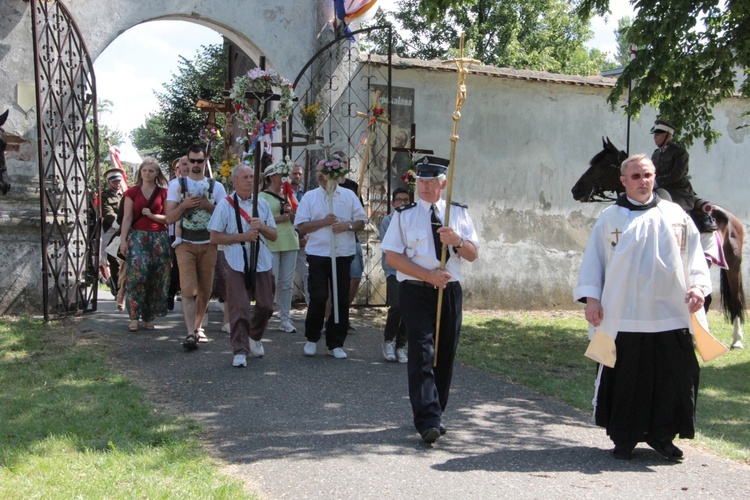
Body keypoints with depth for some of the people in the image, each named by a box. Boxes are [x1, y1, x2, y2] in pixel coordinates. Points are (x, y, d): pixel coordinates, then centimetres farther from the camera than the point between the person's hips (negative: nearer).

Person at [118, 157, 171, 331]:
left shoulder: (163, 193, 7)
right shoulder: (132, 192, 7)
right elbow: (127, 217, 3)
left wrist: (152, 215, -11)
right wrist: (123, 239, -4)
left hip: (158, 238, 1)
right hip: (137, 236, -1)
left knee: (156, 278, 0)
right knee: (136, 273, -14)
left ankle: (149, 317, 10)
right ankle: (134, 317, -6)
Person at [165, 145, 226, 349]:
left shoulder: (216, 186, 9)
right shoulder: (177, 185, 6)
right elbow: (169, 218, 2)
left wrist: (209, 206, -11)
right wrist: (185, 205, -15)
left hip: (208, 244, 2)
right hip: (185, 244, -2)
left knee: (205, 290, 7)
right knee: (188, 289, -13)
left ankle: (198, 327, 24)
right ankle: (190, 333, -18)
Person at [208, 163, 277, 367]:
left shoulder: (263, 204, 12)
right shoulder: (225, 205, 0)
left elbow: (274, 236, 11)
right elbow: (214, 238, -3)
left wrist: (262, 227, -10)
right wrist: (243, 236, -13)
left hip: (262, 263, 4)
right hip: (236, 264, -4)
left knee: (265, 306, 8)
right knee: (239, 308, -6)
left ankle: (254, 337, 35)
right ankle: (240, 351, 3)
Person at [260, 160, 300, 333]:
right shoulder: (262, 197, -1)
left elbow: (297, 220, 17)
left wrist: (290, 212, -2)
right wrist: (280, 218, -12)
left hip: (290, 242, 6)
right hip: (271, 244, -5)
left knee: (287, 283, 6)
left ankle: (285, 319, 12)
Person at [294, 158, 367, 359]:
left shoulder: (349, 196, 8)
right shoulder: (310, 197, 5)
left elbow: (361, 222, 8)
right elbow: (301, 226, -1)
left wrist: (347, 225, -12)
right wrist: (324, 222, -12)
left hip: (343, 255, 2)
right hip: (318, 255, -1)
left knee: (342, 300, 4)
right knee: (318, 298, -6)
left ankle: (336, 344, 15)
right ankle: (312, 338, 15)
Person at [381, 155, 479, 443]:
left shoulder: (459, 213, 10)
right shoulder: (404, 215, 2)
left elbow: (473, 255, 7)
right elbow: (391, 257, -6)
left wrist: (456, 241, -16)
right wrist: (428, 275, -16)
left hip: (450, 290, 3)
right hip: (415, 291, -3)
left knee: (445, 354, 9)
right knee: (421, 353, -12)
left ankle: (435, 412, 24)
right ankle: (428, 420, -14)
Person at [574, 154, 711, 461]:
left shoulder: (675, 215, 11)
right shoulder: (610, 219, 6)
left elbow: (693, 254, 10)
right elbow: (593, 260, 5)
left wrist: (697, 286, -5)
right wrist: (591, 297, -3)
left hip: (670, 313, 2)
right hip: (623, 316, -2)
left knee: (675, 376, 3)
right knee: (626, 380, 3)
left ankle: (661, 434, 20)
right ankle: (624, 439, 18)